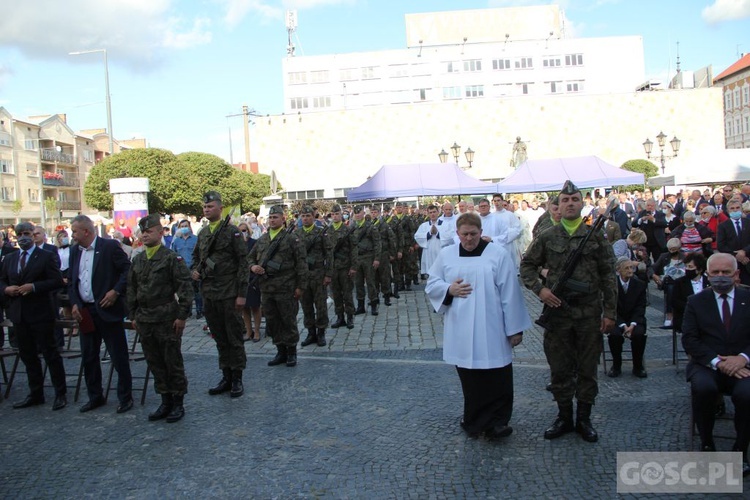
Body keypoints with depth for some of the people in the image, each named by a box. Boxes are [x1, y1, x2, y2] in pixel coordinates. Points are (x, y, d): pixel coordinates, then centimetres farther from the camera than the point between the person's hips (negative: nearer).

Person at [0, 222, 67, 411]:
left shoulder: (46, 256, -3)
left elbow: (58, 281, -10)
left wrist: (34, 287, -20)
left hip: (41, 312, -6)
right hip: (19, 314, 6)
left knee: (50, 353, -1)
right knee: (27, 355, 12)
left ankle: (60, 394, 7)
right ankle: (35, 394, 23)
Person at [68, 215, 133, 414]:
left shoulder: (110, 246, -8)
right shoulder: (75, 250, 11)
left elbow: (128, 271, -9)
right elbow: (71, 281, 16)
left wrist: (116, 291, -17)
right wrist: (74, 303, 4)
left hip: (107, 309, -6)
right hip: (84, 312, 7)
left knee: (119, 356, 1)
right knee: (88, 357, 13)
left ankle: (125, 397, 12)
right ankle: (95, 396, 27)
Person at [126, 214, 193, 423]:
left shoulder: (172, 258, -8)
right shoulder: (137, 261, 10)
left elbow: (185, 288, -10)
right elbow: (132, 290, 17)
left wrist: (182, 315, -13)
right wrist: (133, 316, 12)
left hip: (167, 319, -6)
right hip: (145, 320, 6)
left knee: (173, 363, 3)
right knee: (155, 363, 12)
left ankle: (178, 403, 14)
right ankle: (165, 401, 23)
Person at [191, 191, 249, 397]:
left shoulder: (232, 232, -7)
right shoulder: (202, 233, 11)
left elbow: (242, 263, -9)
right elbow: (196, 256, 25)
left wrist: (241, 294, -13)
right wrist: (194, 270, 1)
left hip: (228, 294, -6)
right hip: (209, 294, 6)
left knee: (234, 337, 3)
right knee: (219, 338, 13)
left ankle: (237, 378, 12)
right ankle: (226, 376, 23)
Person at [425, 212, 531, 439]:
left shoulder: (498, 255, -3)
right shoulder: (446, 255, 6)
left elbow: (510, 294, -4)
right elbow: (431, 286, 11)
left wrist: (515, 328, -4)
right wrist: (449, 289, -11)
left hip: (491, 333, -2)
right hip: (461, 333, 3)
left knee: (497, 379, -2)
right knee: (469, 378, 11)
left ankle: (496, 422, 10)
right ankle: (475, 421, 25)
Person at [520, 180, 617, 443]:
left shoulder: (596, 237, 1)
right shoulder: (546, 238, 2)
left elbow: (608, 276, 2)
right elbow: (527, 265, 10)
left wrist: (610, 312, -2)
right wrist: (540, 289, -7)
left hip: (589, 313, 0)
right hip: (558, 311, 0)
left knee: (587, 368, 8)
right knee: (560, 369, 9)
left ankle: (584, 419, 24)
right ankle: (564, 417, 25)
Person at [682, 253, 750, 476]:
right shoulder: (696, 302, 9)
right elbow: (689, 340, -1)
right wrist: (717, 362, -14)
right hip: (707, 365, 0)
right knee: (703, 388, -34)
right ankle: (707, 445, -10)